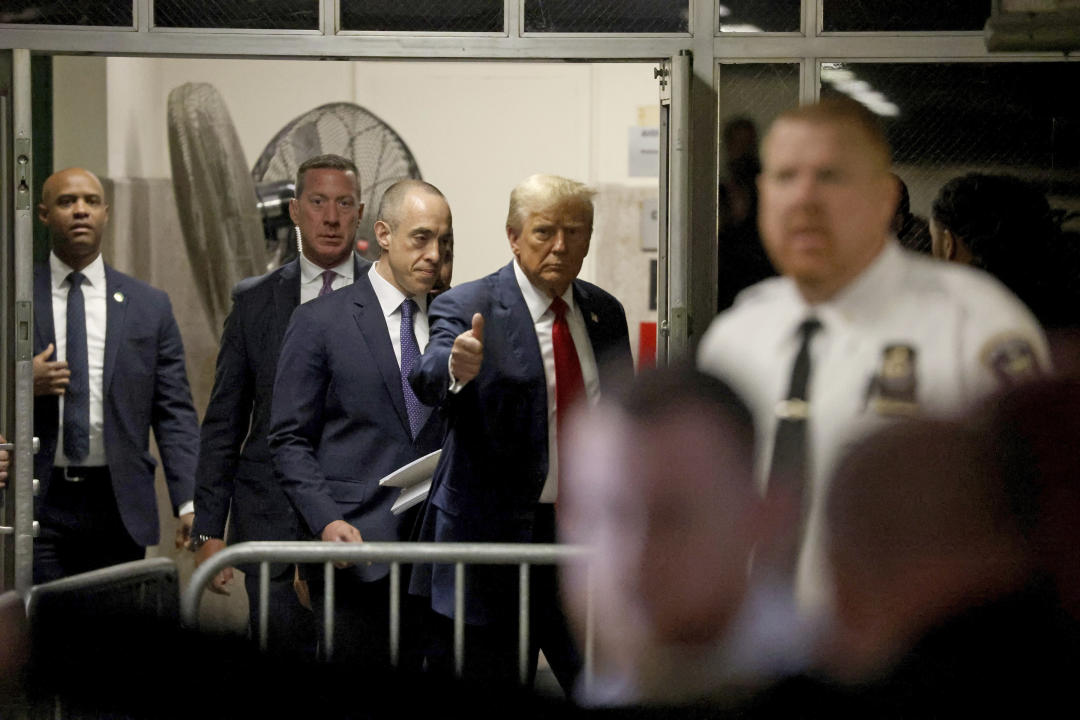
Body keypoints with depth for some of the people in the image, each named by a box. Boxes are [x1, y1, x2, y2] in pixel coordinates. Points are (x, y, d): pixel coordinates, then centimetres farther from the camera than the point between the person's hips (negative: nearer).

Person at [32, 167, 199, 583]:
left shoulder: (149, 307, 9)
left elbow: (175, 412, 5)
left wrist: (189, 503, -6)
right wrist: (21, 384, -14)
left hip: (118, 509, 1)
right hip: (37, 503, -1)